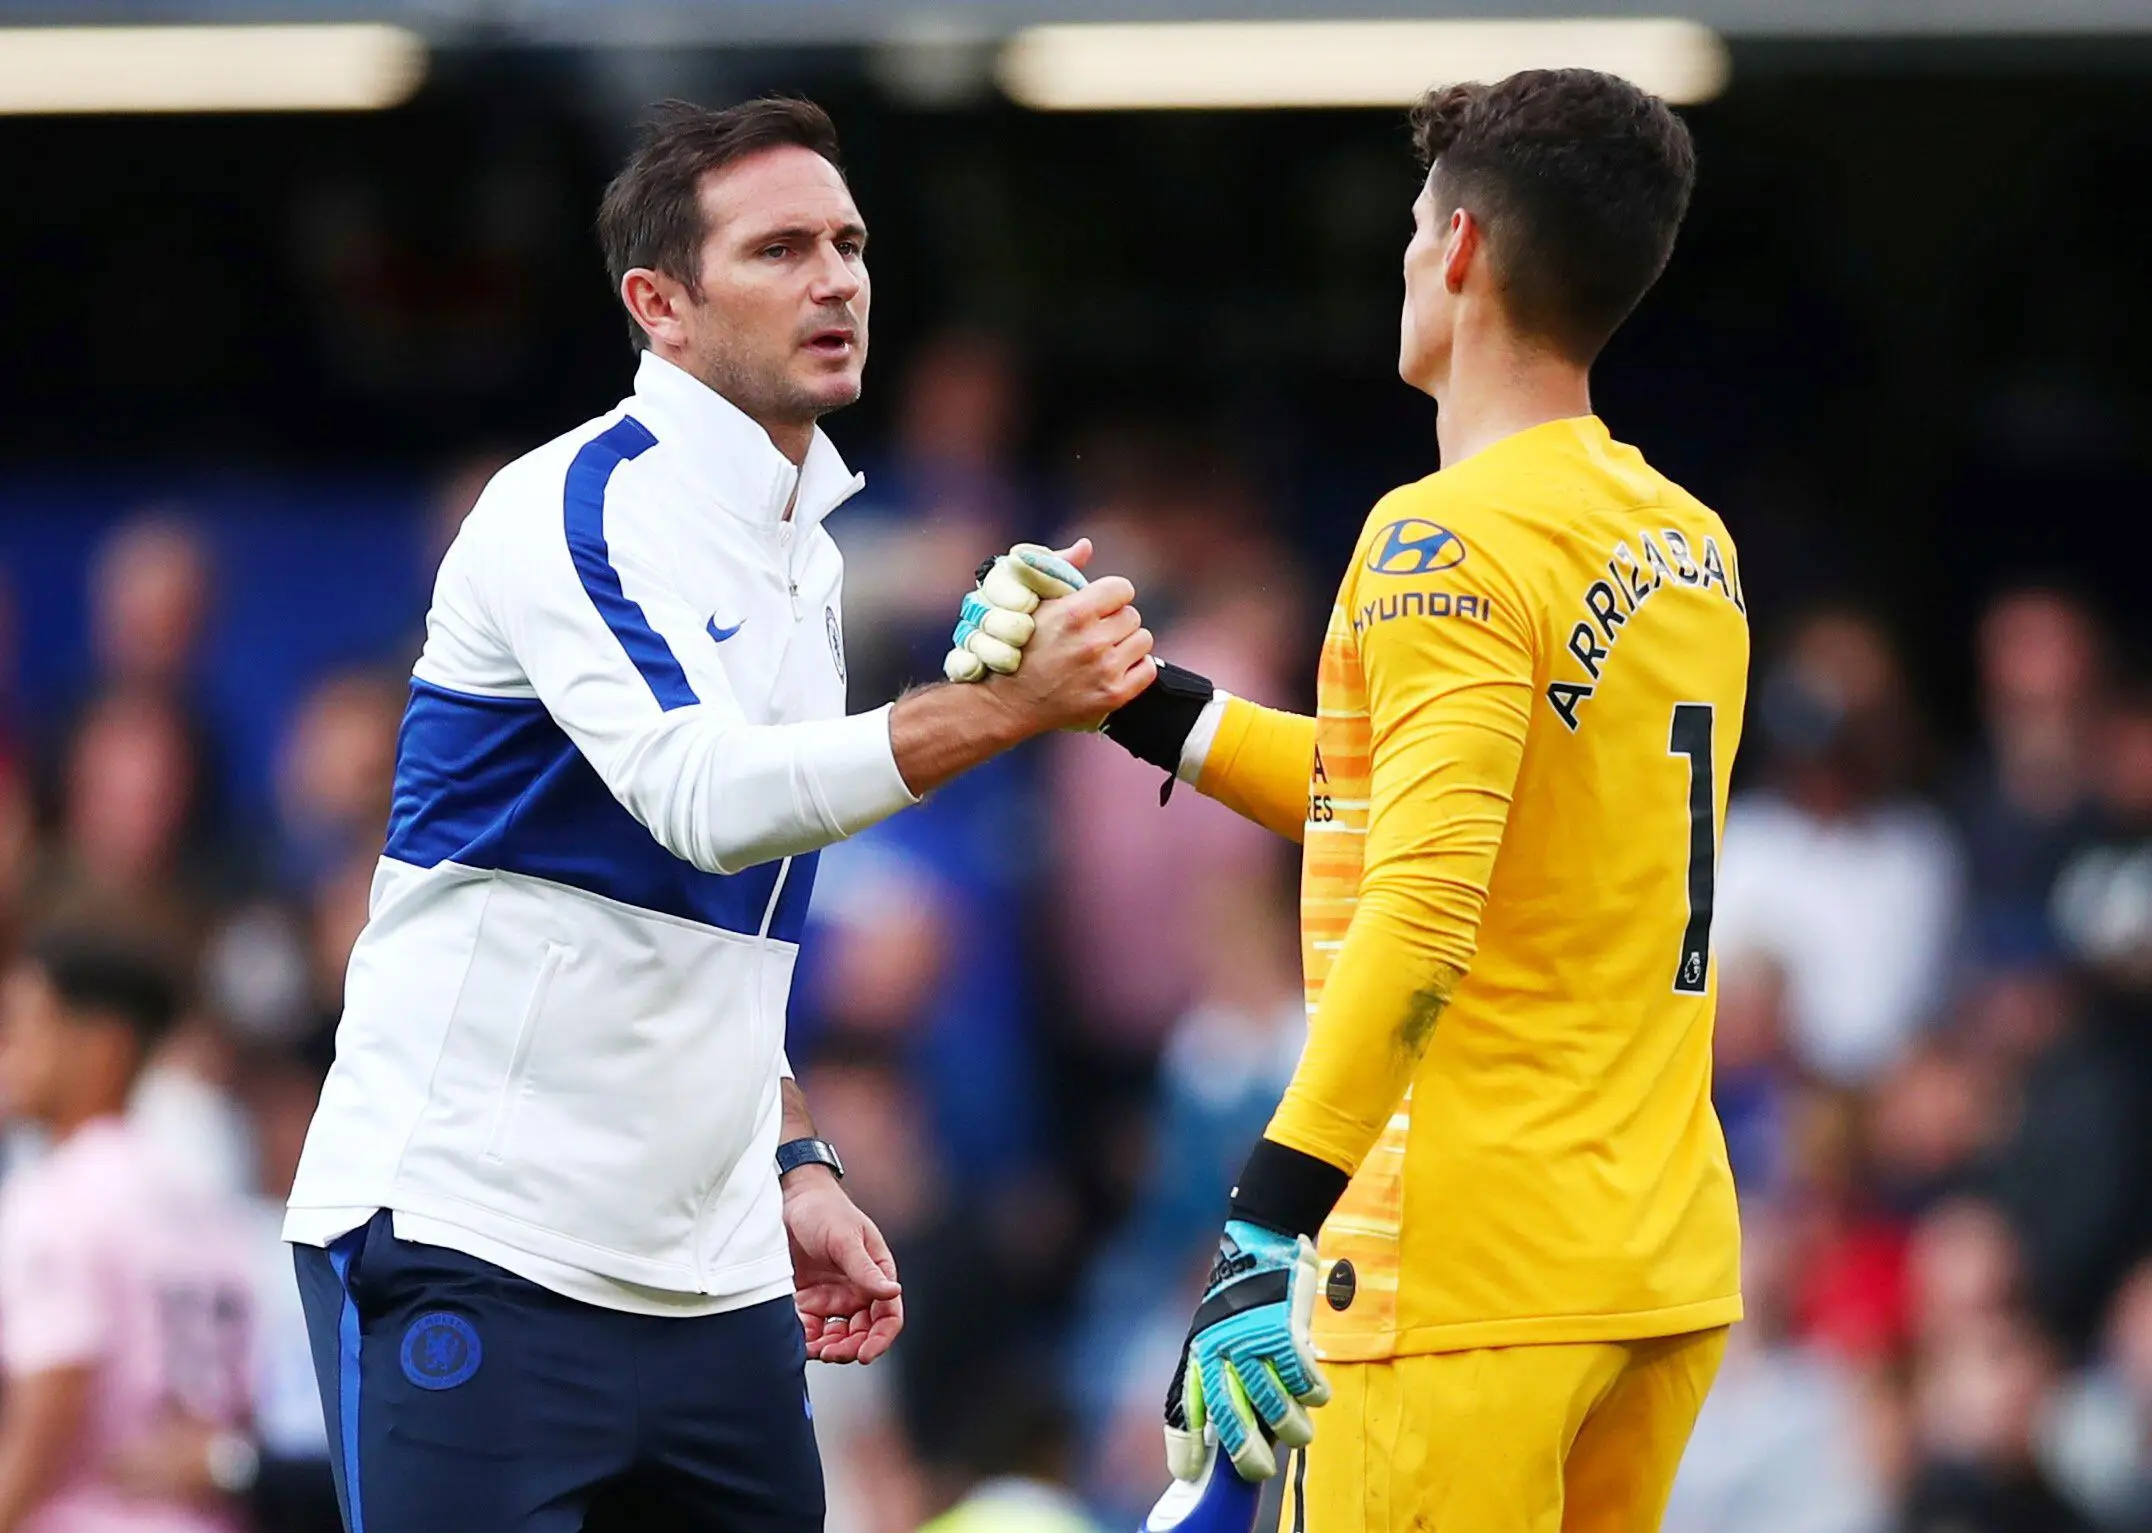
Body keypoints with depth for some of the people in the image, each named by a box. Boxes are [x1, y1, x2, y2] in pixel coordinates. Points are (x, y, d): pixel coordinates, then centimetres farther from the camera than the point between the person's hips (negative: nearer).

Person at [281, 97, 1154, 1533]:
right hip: (471, 1239, -8)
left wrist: (794, 1167, 16)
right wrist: (1005, 704, -35)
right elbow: (704, 797, -27)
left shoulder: (809, 555, 16)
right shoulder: (573, 508, -10)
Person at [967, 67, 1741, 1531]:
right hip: (1670, 1270, 8)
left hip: (1473, 1275, -8)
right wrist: (1149, 707, 25)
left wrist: (1272, 1219, -27)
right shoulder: (1691, 548, 13)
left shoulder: (1454, 539, -12)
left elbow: (1423, 908, -24)